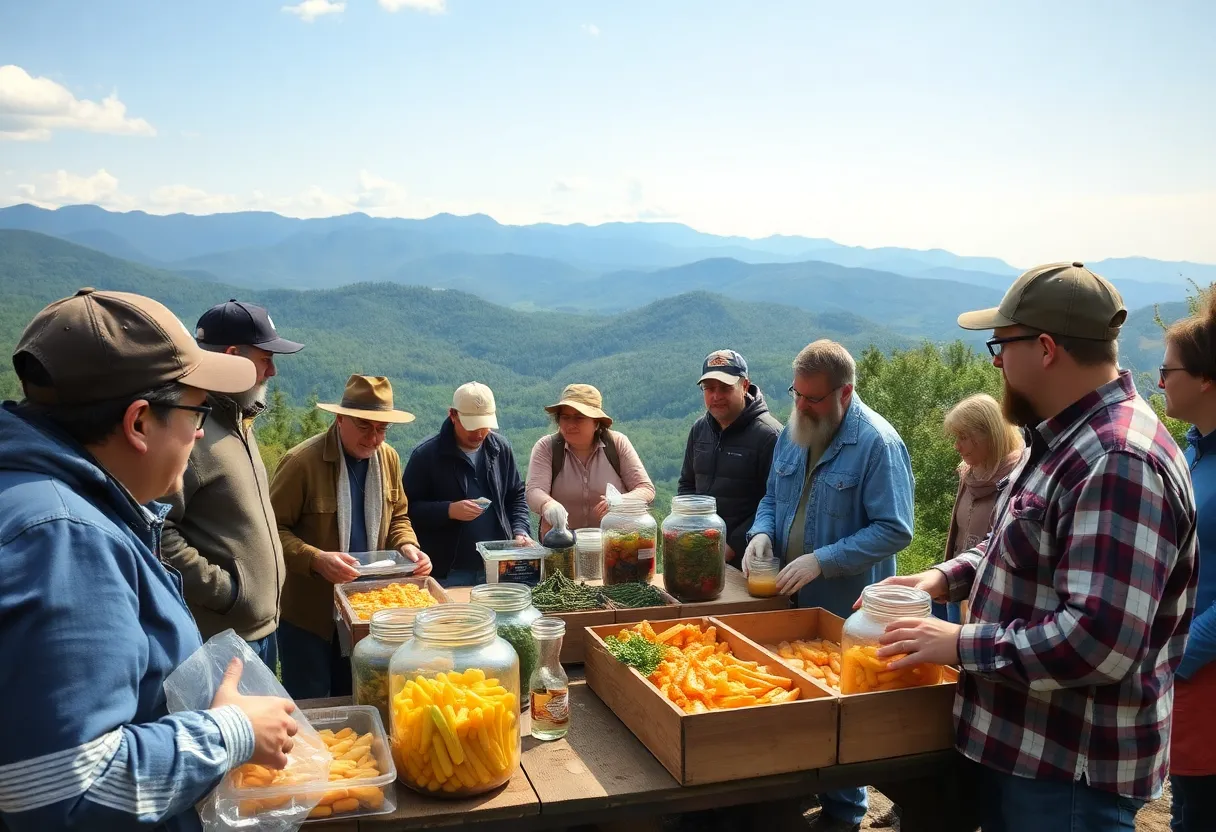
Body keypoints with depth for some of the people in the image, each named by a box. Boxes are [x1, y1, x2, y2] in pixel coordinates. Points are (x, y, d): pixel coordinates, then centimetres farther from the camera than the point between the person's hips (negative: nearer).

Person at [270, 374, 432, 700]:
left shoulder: (388, 458, 1)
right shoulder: (301, 461, -18)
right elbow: (274, 529, -16)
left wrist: (407, 547, -8)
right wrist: (316, 560, -29)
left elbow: (398, 517, 12)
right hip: (309, 613, -5)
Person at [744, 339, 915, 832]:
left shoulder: (878, 443, -19)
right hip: (789, 599, 6)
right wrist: (762, 532, -8)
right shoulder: (792, 433, 3)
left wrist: (822, 561, -27)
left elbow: (893, 530, -22)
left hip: (846, 610, -6)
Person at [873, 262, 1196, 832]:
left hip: (1070, 773, -9)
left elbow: (1101, 642, -33)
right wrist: (948, 576, 3)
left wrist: (960, 645, -23)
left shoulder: (1118, 464, -26)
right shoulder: (1068, 439, 7)